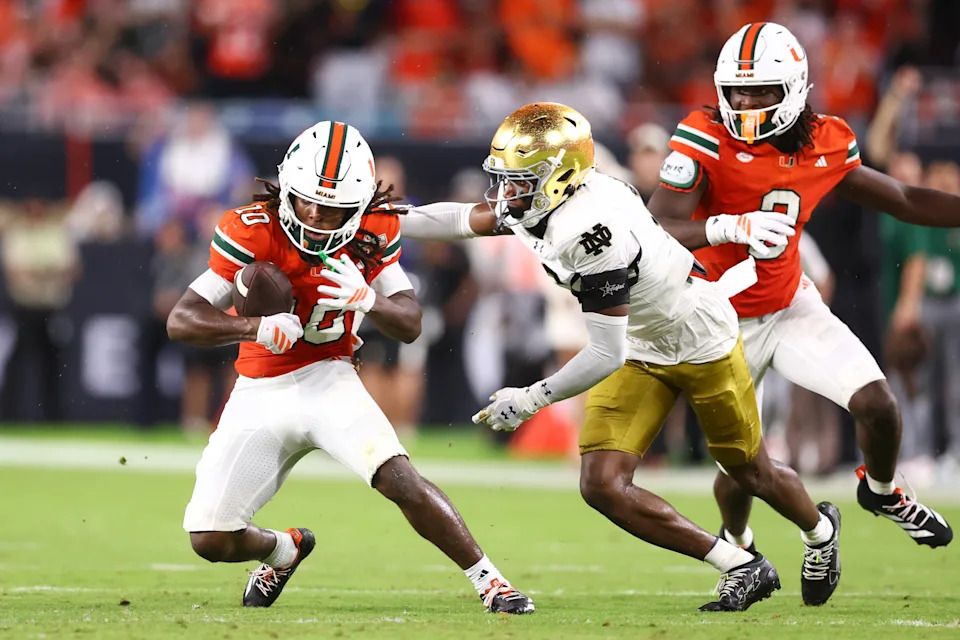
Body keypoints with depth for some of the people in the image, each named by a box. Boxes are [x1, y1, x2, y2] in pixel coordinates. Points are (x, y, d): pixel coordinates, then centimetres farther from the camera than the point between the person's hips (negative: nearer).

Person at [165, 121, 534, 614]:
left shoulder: (371, 232, -9)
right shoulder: (253, 231, -17)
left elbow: (410, 326, -6)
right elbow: (181, 321, -19)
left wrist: (367, 299, -29)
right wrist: (256, 327, -38)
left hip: (326, 381, 0)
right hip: (260, 393, 0)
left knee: (400, 479, -26)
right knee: (211, 540, -4)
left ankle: (490, 583, -13)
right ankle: (284, 549, 32)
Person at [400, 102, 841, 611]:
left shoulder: (590, 233, -37)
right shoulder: (539, 200, -13)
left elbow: (606, 354, -34)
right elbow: (467, 220, 6)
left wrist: (534, 398, -29)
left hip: (701, 343, -8)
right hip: (641, 352, 8)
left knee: (753, 475, 15)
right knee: (602, 485, -8)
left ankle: (820, 529, 49)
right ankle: (740, 568, 2)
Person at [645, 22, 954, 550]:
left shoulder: (824, 145, -8)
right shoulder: (707, 141, -23)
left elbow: (905, 202, 6)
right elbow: (654, 231, -32)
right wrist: (729, 228, -48)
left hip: (792, 308, 3)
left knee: (876, 403, -12)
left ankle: (881, 491, 23)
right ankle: (737, 545, 38)